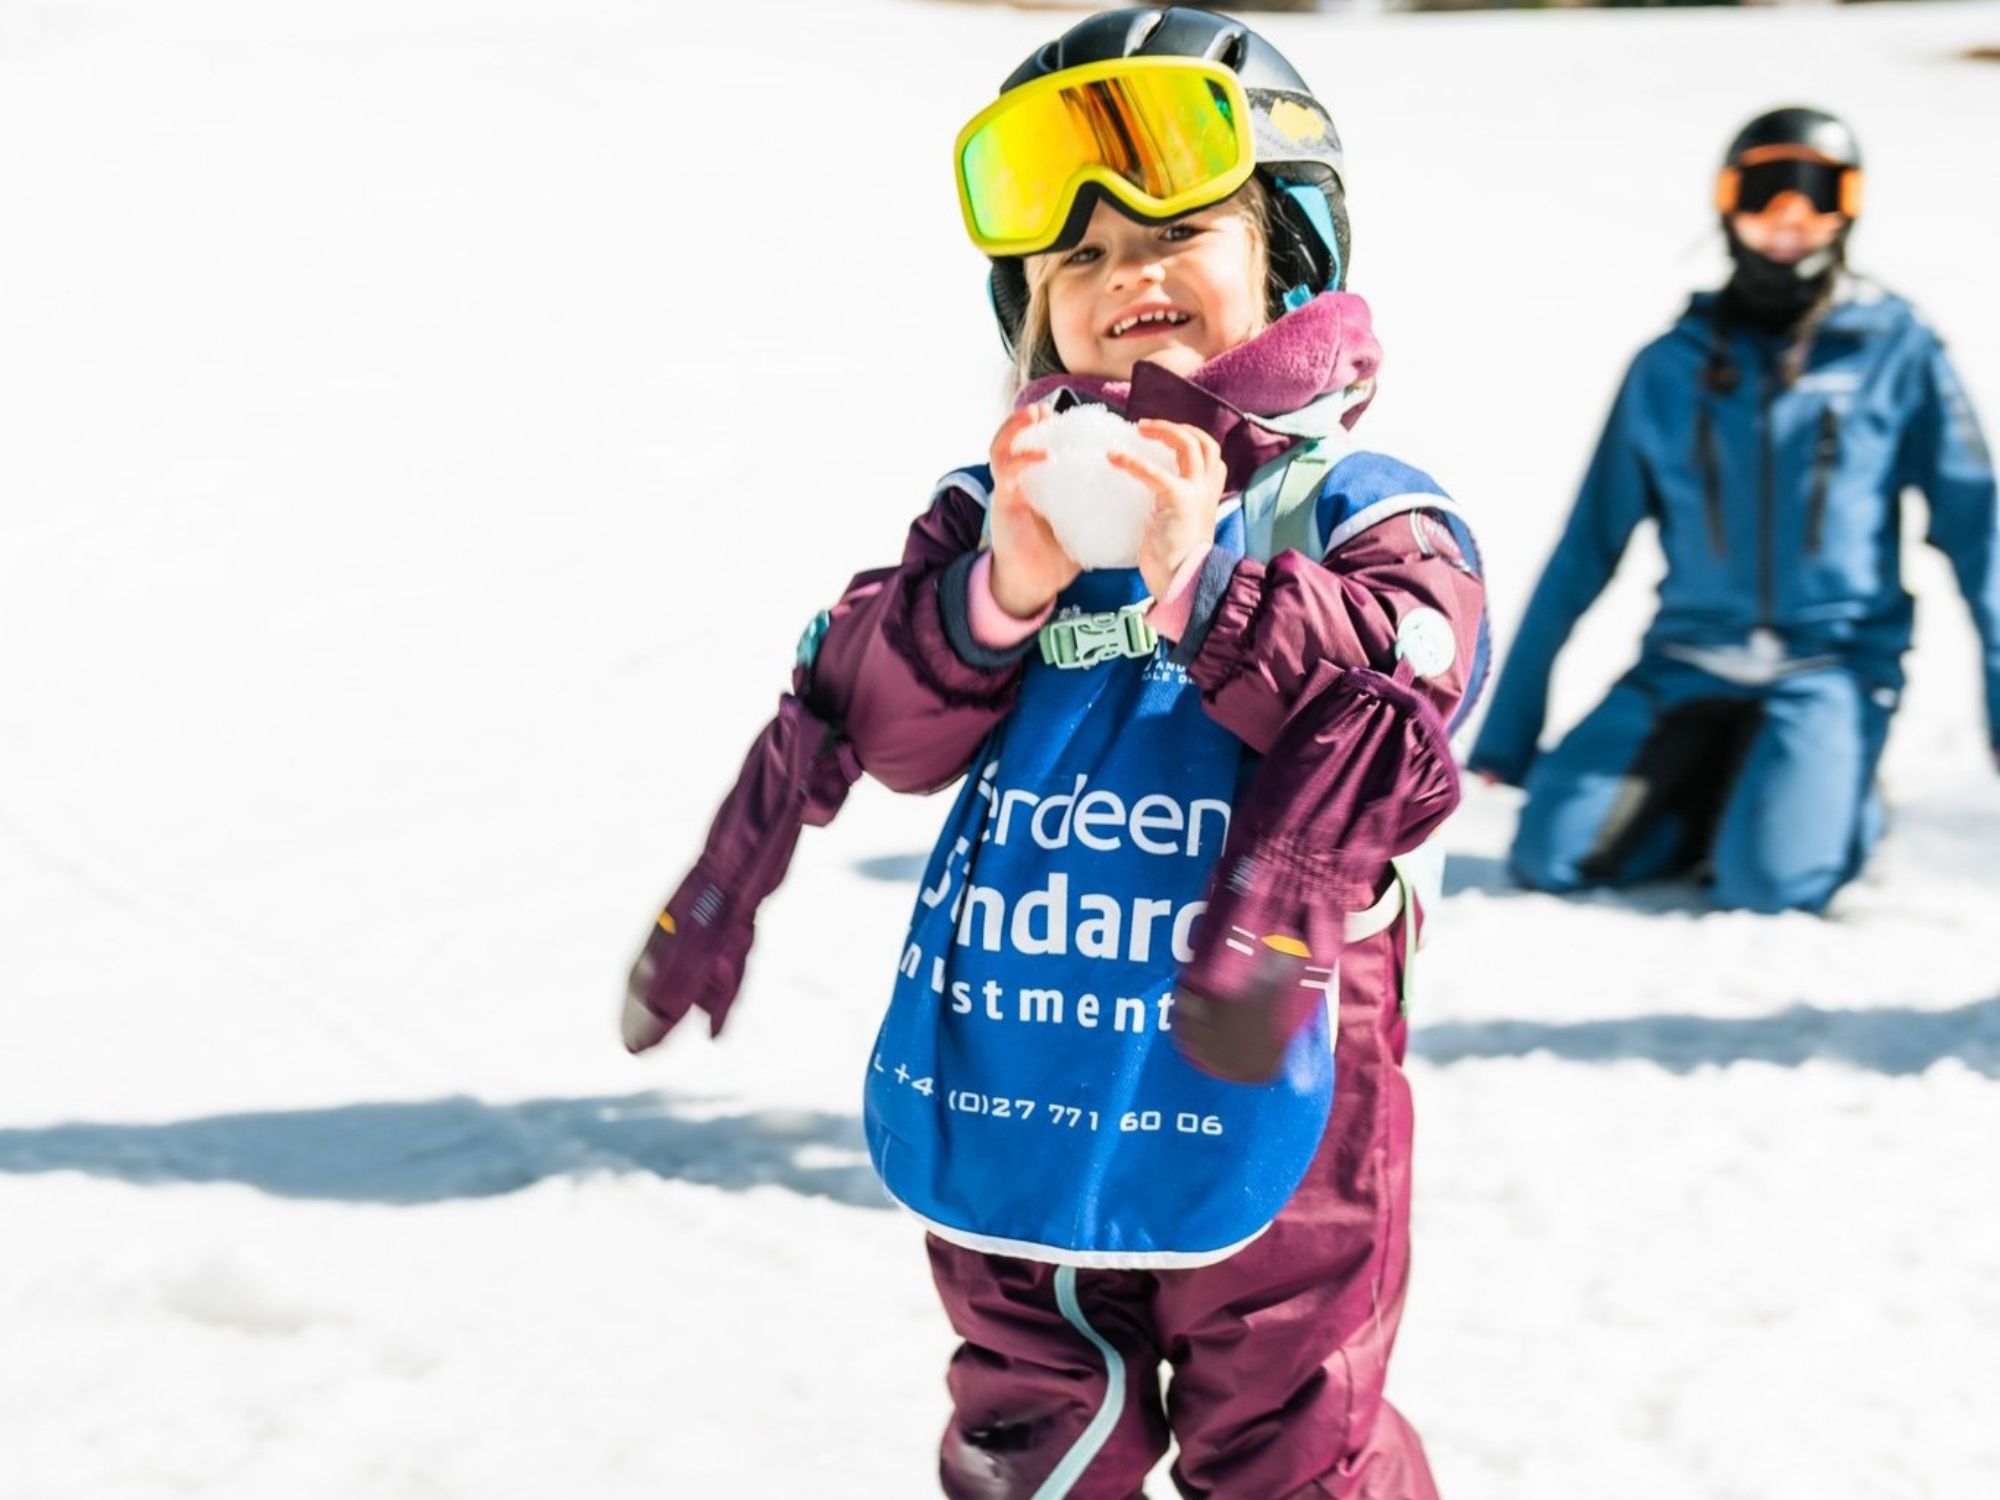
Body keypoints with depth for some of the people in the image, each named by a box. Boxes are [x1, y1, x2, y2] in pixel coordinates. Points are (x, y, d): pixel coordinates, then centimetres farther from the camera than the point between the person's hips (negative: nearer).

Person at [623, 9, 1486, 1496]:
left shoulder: (1364, 522, -4)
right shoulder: (997, 513, 4)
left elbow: (1397, 701, -21)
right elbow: (888, 729, -7)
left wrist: (1204, 586, -31)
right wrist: (997, 598, -25)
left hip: (1250, 1128, -3)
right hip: (1009, 1112, 3)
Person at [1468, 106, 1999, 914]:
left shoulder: (1897, 353, 4)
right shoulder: (1672, 365, 9)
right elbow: (1588, 547, 11)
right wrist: (1508, 727, 9)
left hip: (1833, 665, -3)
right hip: (1688, 664, 3)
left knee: (1767, 880, -27)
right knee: (1552, 853, -16)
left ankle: (1846, 799, 7)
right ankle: (1715, 794, 11)